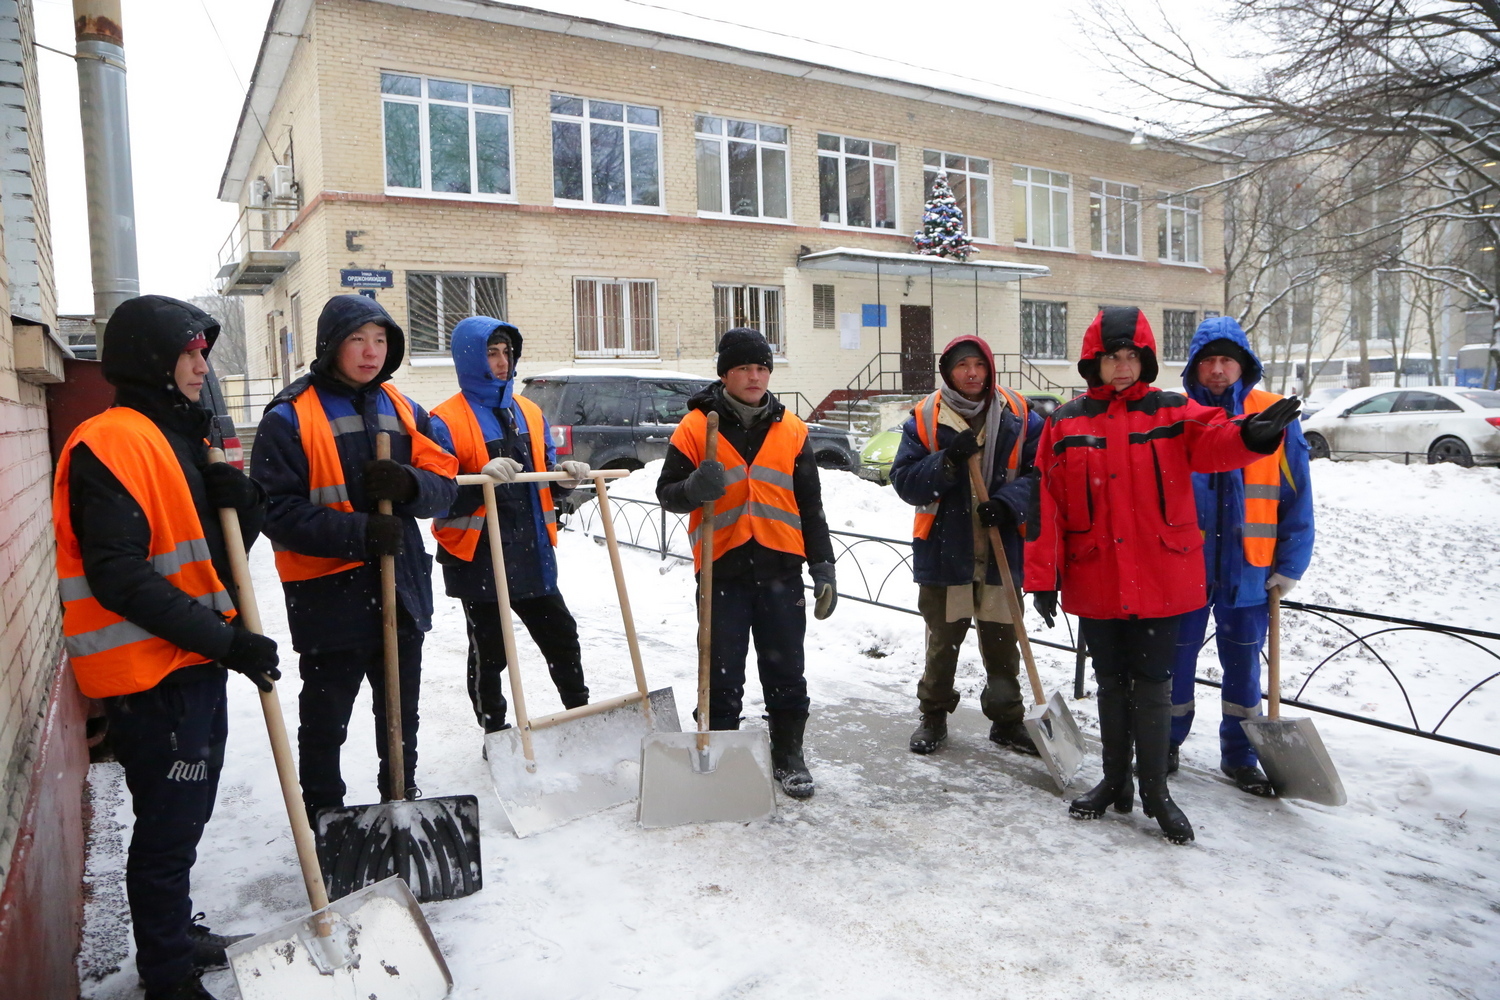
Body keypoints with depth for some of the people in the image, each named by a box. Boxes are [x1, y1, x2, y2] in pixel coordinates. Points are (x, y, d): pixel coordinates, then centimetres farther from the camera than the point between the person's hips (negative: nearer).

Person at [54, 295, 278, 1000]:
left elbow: (218, 557, 15)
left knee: (183, 817, 22)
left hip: (194, 665, 9)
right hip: (150, 677, -9)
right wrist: (224, 641, -24)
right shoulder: (111, 442, -16)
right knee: (168, 828, 3)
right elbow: (118, 576, -24)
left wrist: (240, 504, -6)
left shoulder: (177, 437, 14)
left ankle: (175, 939, 40)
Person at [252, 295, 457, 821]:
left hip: (402, 587, 5)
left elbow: (444, 480, 4)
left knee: (402, 712, 20)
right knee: (324, 721, 10)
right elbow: (277, 508, -16)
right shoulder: (289, 417, -9)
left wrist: (410, 484, -19)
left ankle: (403, 797, 40)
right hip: (329, 594, -5)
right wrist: (358, 533, -26)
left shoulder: (401, 408, 8)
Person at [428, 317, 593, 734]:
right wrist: (482, 478, -31)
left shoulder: (529, 413, 11)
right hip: (478, 558, -5)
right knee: (489, 653, 8)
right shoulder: (446, 421, -9)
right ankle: (496, 733, 25)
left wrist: (565, 473, -4)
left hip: (532, 554, 6)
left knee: (562, 638, 15)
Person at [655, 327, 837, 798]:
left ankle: (788, 754, 26)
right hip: (722, 569, -2)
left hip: (780, 568, 2)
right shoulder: (695, 428, 1)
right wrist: (695, 489, -20)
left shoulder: (791, 430, 8)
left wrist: (822, 567, 5)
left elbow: (810, 506, 11)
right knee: (722, 674, 6)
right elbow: (667, 491, 3)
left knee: (786, 671, 9)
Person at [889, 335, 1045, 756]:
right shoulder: (925, 418, -2)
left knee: (1002, 642, 11)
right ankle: (934, 717, 30)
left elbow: (1039, 471, -2)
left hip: (1002, 551, 1)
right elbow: (903, 481, -7)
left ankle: (1007, 720, 30)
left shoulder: (1018, 415, 1)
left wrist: (1009, 501, -20)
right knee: (942, 642, 12)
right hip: (944, 551, -1)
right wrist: (948, 462, -22)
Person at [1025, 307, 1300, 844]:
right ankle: (1115, 781, 31)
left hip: (1160, 582, -1)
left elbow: (1212, 440, -21)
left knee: (1152, 686, 6)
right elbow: (1046, 503, -2)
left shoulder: (1174, 412, 1)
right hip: (1094, 583, 2)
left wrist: (1251, 434, -44)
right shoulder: (1066, 423, 2)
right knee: (1111, 684, 15)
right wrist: (1042, 577, -5)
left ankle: (1154, 789, 23)